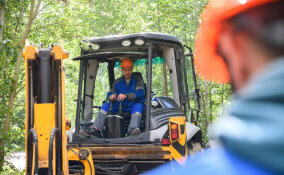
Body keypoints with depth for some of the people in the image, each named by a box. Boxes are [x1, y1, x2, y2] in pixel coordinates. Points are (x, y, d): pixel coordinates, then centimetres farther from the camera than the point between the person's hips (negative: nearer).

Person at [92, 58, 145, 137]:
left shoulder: (138, 80, 4)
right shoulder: (117, 82, 16)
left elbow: (140, 93, -13)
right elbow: (109, 94, 12)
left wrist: (126, 95, -31)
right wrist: (111, 97, -16)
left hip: (133, 106, -4)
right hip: (120, 107, 4)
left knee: (138, 106, -36)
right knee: (106, 105, -17)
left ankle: (133, 130, -60)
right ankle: (96, 129, -34)